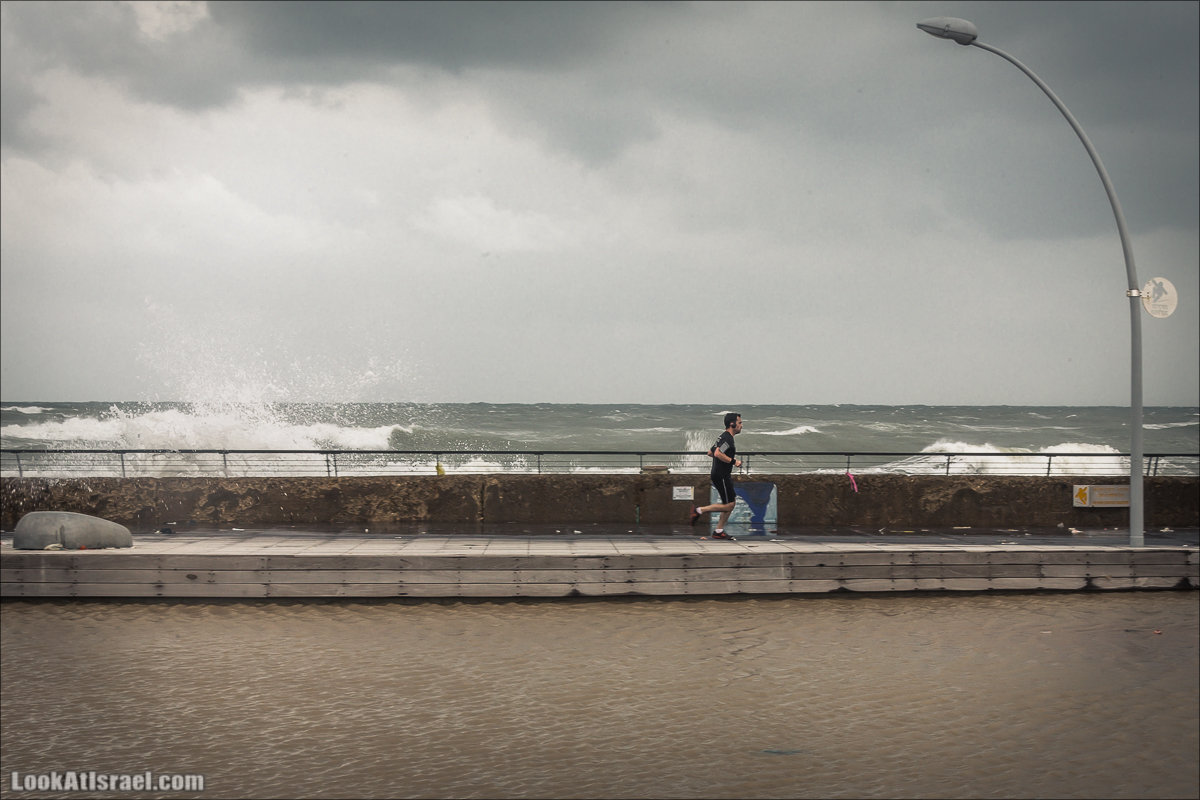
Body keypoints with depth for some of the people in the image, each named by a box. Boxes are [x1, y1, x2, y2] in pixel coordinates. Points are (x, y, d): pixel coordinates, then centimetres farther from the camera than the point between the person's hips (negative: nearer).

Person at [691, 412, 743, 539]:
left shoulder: (723, 436, 15)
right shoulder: (727, 438, -16)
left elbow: (710, 453, 22)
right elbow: (718, 453, -30)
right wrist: (733, 461, -22)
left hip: (720, 475, 11)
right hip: (721, 477, -11)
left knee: (731, 503, 11)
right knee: (729, 505, -7)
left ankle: (719, 531, 14)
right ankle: (699, 510, -2)